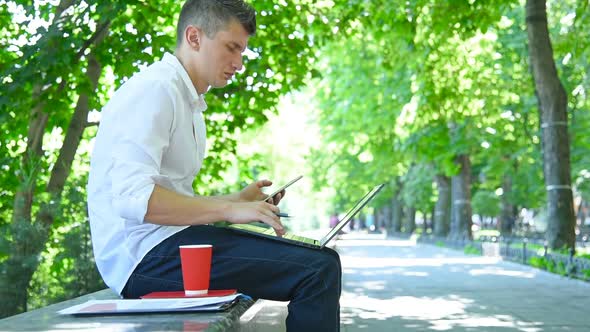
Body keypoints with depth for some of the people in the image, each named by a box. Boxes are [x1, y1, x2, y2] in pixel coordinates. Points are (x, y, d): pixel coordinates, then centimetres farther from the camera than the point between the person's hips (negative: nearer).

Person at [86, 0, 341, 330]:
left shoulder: (189, 101, 21)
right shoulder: (154, 88, -10)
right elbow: (132, 198, -22)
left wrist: (237, 200, 13)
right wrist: (229, 209, -20)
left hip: (166, 245, 10)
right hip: (146, 255, -10)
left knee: (323, 261, 8)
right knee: (318, 271, -19)